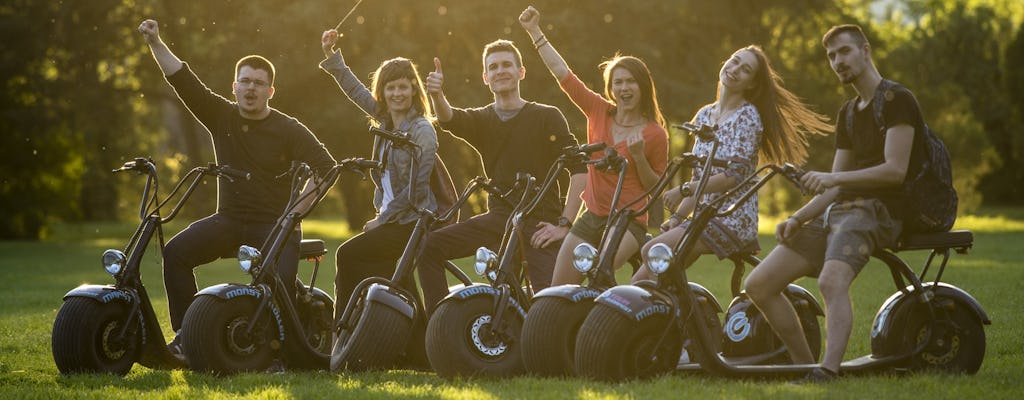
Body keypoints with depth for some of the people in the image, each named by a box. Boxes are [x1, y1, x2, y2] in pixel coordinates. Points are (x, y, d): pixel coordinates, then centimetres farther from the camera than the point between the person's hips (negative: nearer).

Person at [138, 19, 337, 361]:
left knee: (282, 278, -30)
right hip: (228, 219, 4)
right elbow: (182, 79, -2)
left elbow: (325, 167, -7)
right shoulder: (221, 116, 4)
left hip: (274, 224, -3)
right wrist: (155, 43, -12)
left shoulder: (289, 130, -4)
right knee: (176, 252, -18)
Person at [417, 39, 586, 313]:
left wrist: (564, 224, -15)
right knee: (429, 247, -12)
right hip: (498, 217, 4)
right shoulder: (481, 120, 11)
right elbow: (449, 119, -13)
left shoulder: (547, 117, 1)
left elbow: (579, 168, -7)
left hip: (540, 221, -4)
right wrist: (436, 95, -37)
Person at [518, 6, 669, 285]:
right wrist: (535, 31, 0)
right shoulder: (599, 111, 3)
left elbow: (655, 186, -1)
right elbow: (562, 73, 2)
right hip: (591, 218, 5)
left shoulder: (655, 134, -6)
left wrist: (639, 156, -18)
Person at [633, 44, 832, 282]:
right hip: (705, 217, 8)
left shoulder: (747, 116, -8)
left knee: (653, 251, -25)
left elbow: (734, 175, -17)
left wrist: (683, 190, -15)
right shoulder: (704, 115, 15)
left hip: (733, 220, -8)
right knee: (640, 280, -3)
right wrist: (677, 217, 5)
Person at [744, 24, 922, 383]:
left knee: (831, 281, -38)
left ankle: (828, 370, -49)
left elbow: (895, 169, -16)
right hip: (838, 208, 9)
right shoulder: (848, 115, 23)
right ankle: (804, 364, 6)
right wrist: (797, 218, 3)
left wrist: (833, 177, -21)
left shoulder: (896, 100, -4)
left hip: (875, 211, -9)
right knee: (758, 285, -2)